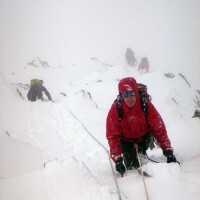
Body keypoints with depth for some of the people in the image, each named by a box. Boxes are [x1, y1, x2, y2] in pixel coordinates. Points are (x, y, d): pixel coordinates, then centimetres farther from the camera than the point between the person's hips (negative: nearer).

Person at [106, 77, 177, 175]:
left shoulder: (146, 105, -27)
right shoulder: (115, 110, -28)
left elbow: (159, 128, -23)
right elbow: (113, 136, -24)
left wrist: (168, 151, -25)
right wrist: (117, 160, -30)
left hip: (144, 137, 2)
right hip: (126, 140, -2)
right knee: (130, 163, -12)